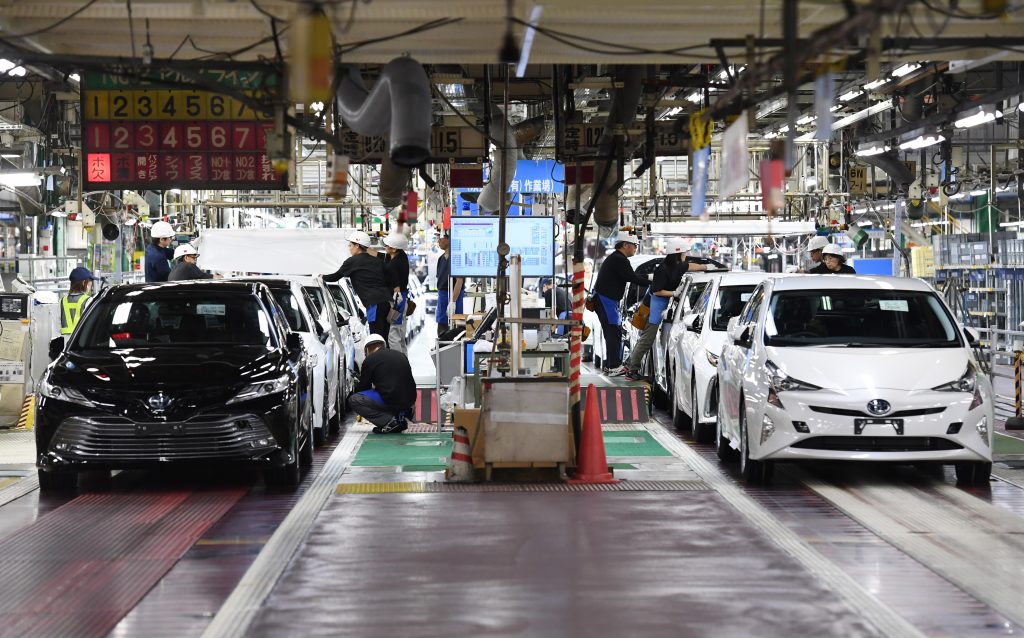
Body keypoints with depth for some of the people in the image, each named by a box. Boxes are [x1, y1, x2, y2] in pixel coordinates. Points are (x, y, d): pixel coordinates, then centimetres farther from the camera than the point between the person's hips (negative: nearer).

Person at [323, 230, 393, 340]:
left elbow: (335, 277, 16)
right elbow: (387, 281, 18)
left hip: (374, 303, -7)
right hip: (387, 301, 7)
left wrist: (321, 277, 34)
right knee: (383, 340, 10)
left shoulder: (352, 261, 4)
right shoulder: (377, 261, 20)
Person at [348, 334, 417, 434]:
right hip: (409, 401, 8)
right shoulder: (401, 355, 18)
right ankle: (400, 416, 10)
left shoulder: (370, 359, 0)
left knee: (354, 400, 1)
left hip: (390, 400, -8)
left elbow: (363, 386, 8)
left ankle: (389, 422, -8)